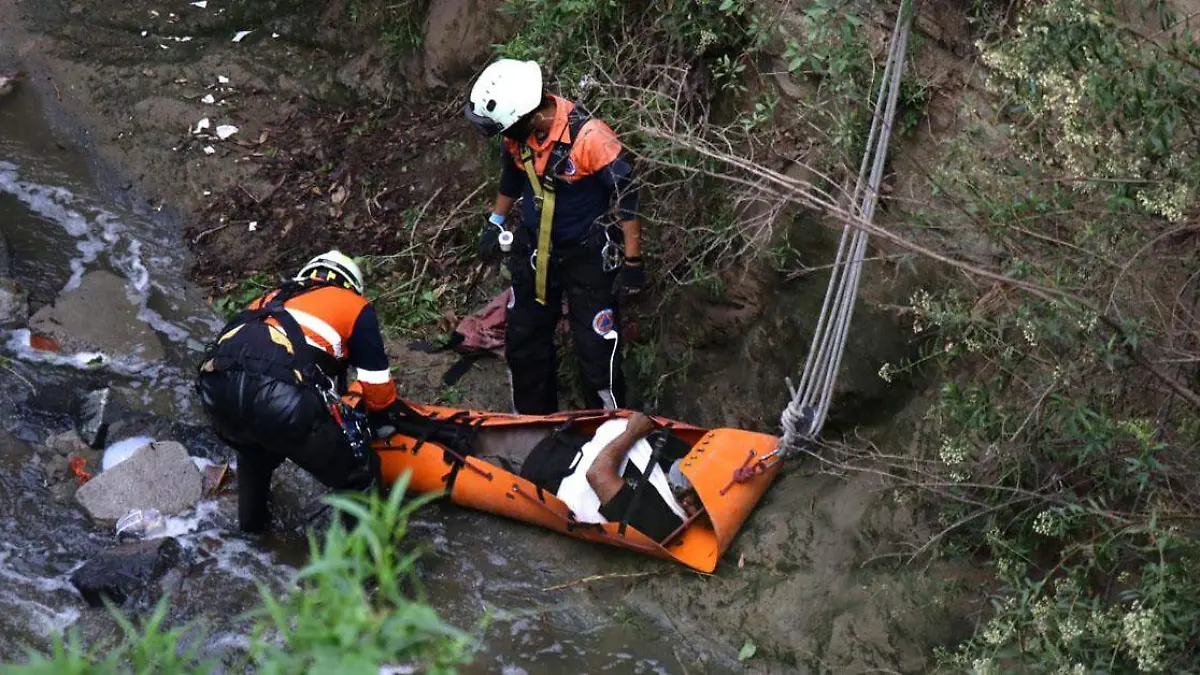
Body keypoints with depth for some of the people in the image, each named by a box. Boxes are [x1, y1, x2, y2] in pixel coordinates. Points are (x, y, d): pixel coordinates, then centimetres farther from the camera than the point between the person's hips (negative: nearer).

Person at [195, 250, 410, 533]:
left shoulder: (272, 297, 38)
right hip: (281, 397, -7)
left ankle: (252, 522, 54)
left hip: (215, 385, 7)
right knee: (358, 473, 13)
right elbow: (376, 381, 21)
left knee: (256, 452, 40)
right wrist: (386, 420, 42)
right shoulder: (355, 307, 23)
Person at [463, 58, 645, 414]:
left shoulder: (588, 136, -29)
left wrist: (633, 262, -18)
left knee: (596, 349, -3)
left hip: (588, 254, -6)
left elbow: (626, 196, -21)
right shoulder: (515, 134, -10)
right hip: (534, 249, 6)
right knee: (523, 344, 16)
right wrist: (495, 222, 16)